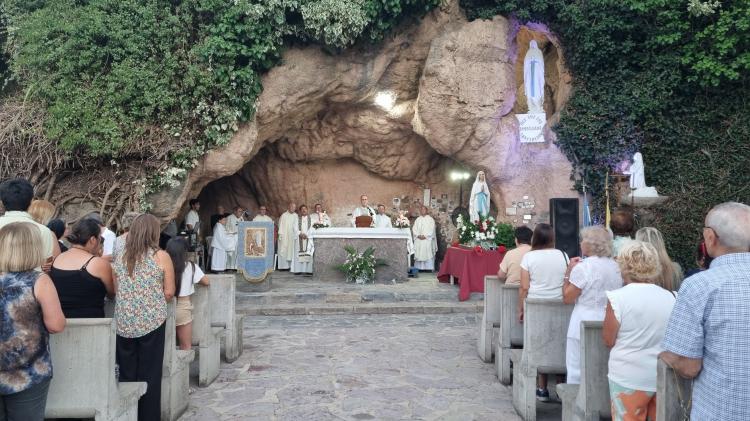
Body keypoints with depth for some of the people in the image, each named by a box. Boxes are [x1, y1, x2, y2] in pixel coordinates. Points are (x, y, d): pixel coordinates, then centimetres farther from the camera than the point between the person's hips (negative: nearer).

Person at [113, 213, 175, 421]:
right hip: (152, 322, -3)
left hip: (125, 323, 3)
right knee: (149, 376, 6)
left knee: (126, 374, 13)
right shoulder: (161, 257, -7)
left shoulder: (121, 258, 5)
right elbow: (169, 293, -6)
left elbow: (114, 289, 10)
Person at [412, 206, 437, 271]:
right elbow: (414, 229, 8)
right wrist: (418, 235, -9)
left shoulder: (430, 219, 4)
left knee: (428, 253, -9)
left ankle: (429, 267, -9)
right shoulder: (417, 220, 16)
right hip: (418, 240, 4)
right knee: (419, 253, -2)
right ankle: (419, 267, 0)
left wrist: (425, 236, -15)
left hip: (428, 240, -4)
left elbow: (431, 229, -5)